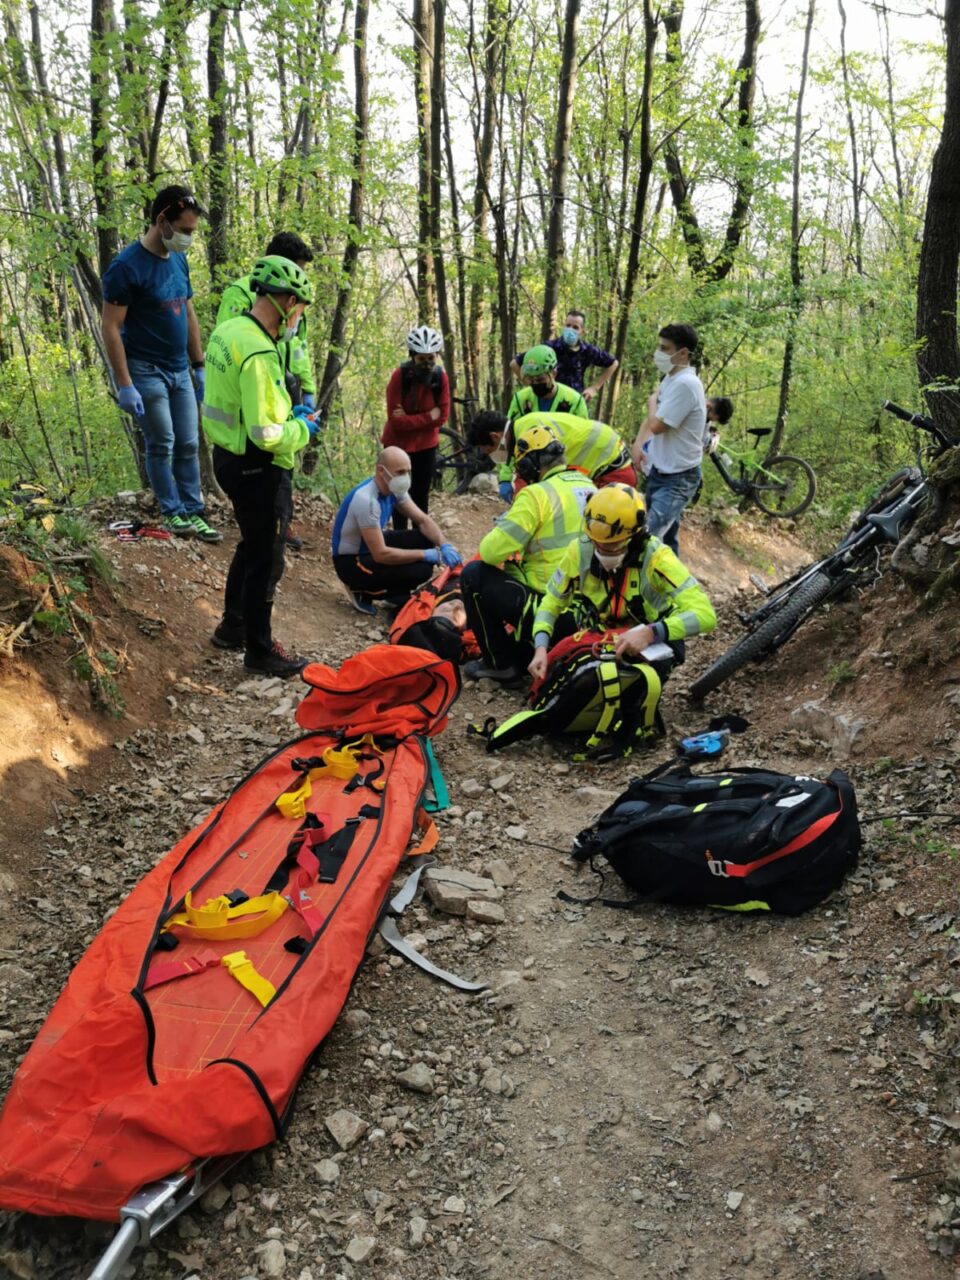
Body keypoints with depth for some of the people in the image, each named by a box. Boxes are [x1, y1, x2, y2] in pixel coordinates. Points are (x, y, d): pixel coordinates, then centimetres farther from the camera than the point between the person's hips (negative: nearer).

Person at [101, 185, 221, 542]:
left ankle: (193, 513, 14)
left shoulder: (179, 260, 7)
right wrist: (125, 385, -19)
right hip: (146, 372, -6)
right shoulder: (127, 266, -15)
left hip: (179, 370, 7)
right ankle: (172, 512, 14)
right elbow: (110, 328, -15)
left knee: (189, 444, 6)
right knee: (161, 445, 0)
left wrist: (199, 367, 13)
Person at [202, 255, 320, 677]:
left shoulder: (228, 330, 4)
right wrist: (301, 429, -10)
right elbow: (266, 435, -28)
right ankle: (259, 650, 18)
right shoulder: (258, 353, -26)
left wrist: (286, 412, 10)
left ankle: (232, 627, 39)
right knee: (266, 559, 4)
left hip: (229, 456, 10)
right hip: (259, 469, -10)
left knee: (251, 545, 25)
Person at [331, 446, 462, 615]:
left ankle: (394, 594, 9)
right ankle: (364, 593, -3)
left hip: (372, 548, 9)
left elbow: (423, 520, 0)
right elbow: (380, 555, -32)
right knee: (421, 570, -24)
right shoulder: (366, 499, -32)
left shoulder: (394, 488, -6)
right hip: (351, 562, -9)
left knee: (428, 539, -3)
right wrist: (425, 554, -26)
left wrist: (444, 545, -19)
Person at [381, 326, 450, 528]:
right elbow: (395, 420, -24)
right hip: (398, 443, -2)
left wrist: (409, 419, -20)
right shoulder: (399, 376, -21)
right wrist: (428, 416, -22)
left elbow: (442, 416, -11)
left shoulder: (441, 376, -12)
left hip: (426, 444, 2)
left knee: (421, 495, 9)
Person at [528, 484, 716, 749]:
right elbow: (551, 602, -7)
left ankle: (639, 730, 0)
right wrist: (540, 649, -24)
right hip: (598, 635, 6)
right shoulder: (581, 549, -17)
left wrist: (650, 632, -47)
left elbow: (704, 614, -34)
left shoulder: (655, 558, -28)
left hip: (650, 646, -5)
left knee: (642, 682, -34)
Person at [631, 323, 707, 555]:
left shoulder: (685, 384, -23)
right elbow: (652, 416, 16)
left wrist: (652, 401, -3)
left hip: (677, 479, -10)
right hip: (661, 472, 10)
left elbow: (657, 425, -24)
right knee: (665, 537, 18)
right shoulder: (670, 379, 7)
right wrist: (638, 444, -2)